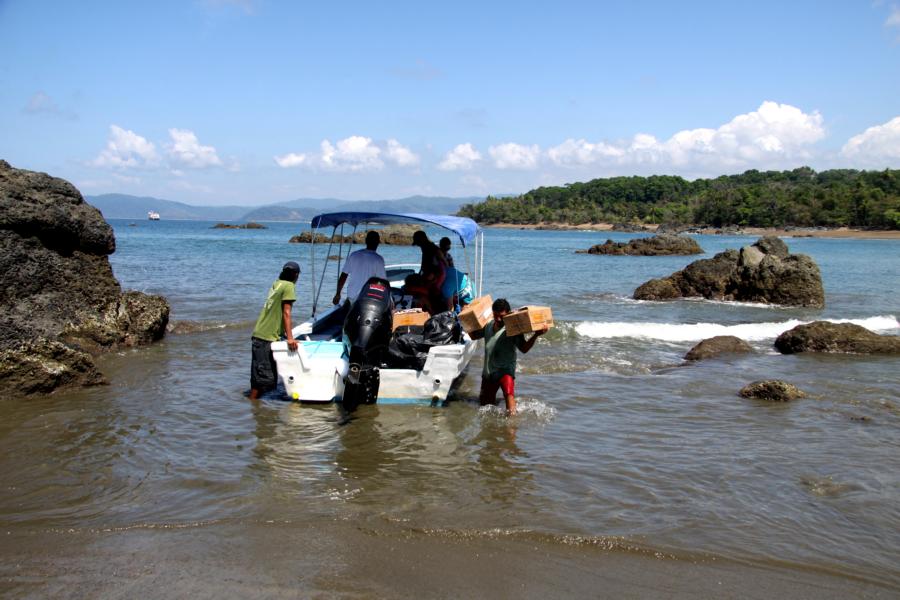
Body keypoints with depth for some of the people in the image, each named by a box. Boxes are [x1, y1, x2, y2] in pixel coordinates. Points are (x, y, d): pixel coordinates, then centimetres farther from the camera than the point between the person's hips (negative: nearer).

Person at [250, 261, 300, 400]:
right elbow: (286, 313, -15)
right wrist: (290, 338, -18)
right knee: (262, 376, -7)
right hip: (267, 337, -9)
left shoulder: (276, 284, 18)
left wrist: (283, 333, 34)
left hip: (260, 335, 9)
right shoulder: (289, 286, -7)